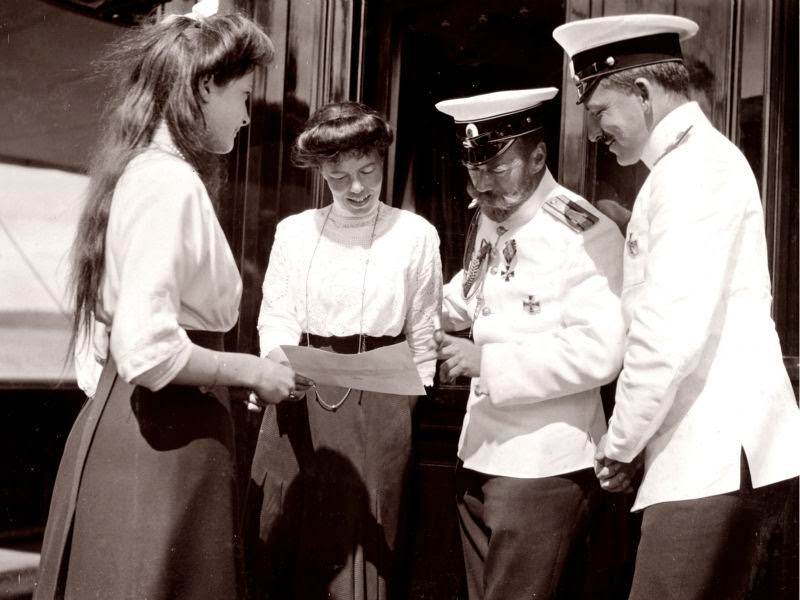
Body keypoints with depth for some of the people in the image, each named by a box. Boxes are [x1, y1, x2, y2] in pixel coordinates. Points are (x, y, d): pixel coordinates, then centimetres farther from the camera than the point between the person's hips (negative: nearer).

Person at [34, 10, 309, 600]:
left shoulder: (139, 170, 14)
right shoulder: (170, 180, -15)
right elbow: (147, 350, -23)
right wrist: (251, 370, -12)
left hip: (121, 420, 10)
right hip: (162, 440, -10)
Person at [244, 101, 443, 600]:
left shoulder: (416, 235, 2)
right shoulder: (294, 231, 8)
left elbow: (423, 336, 6)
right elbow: (276, 314, 5)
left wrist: (410, 403, 5)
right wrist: (280, 357, -15)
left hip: (376, 404, -2)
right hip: (299, 400, 2)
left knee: (361, 551, 3)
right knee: (280, 538, 8)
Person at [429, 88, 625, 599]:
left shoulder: (585, 234, -17)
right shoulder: (486, 222, 10)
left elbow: (599, 351, -25)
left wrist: (488, 361, -23)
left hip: (545, 465, -8)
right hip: (481, 455, 8)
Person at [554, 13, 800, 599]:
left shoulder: (696, 165, -12)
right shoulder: (692, 164, 19)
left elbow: (671, 330, -20)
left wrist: (621, 441, -9)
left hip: (716, 455, -10)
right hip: (714, 451, 10)